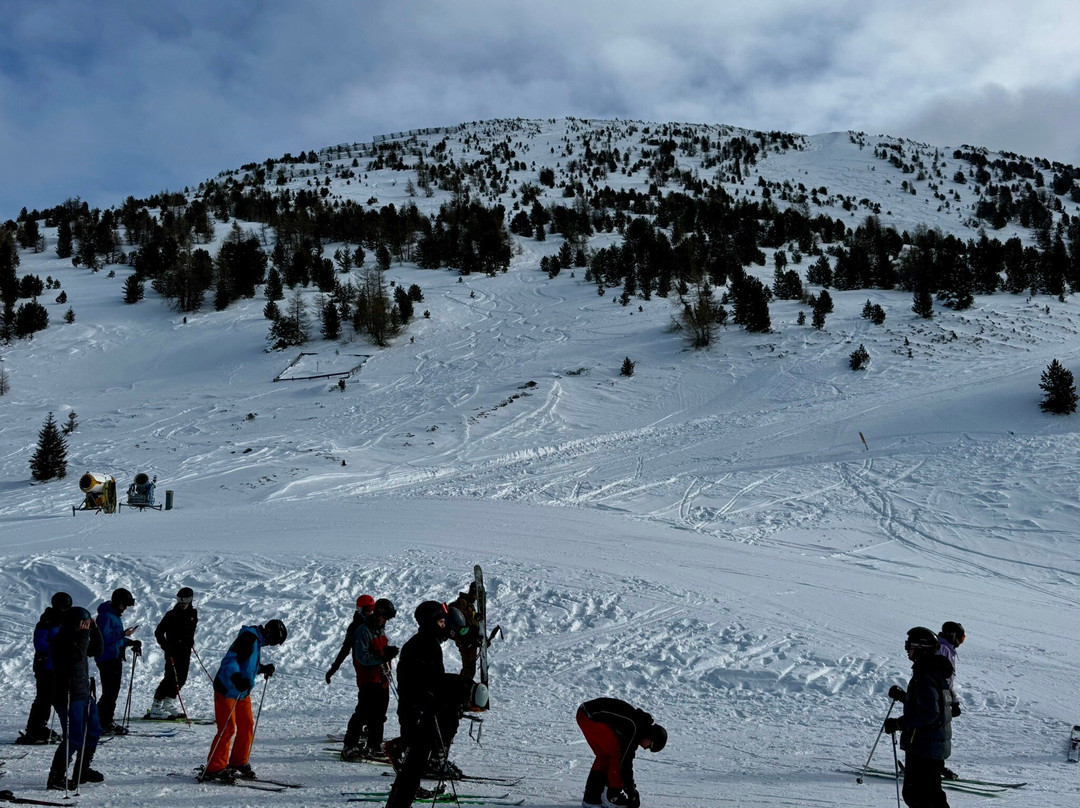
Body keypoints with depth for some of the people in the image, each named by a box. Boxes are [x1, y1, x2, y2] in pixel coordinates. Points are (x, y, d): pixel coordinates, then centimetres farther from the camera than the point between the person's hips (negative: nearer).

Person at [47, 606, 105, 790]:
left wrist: (94, 631, 9)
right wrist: (84, 635, -22)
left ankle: (82, 770, 29)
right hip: (68, 696, -10)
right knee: (74, 738, -12)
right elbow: (77, 655, -28)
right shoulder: (59, 641, -14)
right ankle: (56, 778, -4)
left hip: (84, 693, 10)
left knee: (93, 732, 17)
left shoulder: (76, 637, 14)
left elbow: (96, 650, 20)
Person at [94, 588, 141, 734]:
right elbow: (104, 638, -24)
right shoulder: (105, 616, -15)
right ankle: (104, 723, -5)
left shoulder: (115, 615, 17)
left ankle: (107, 722, 20)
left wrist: (130, 642, 12)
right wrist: (123, 634, -22)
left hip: (116, 658, 10)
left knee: (113, 692, 13)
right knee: (110, 692, -9)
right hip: (107, 659, -10)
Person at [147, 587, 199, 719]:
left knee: (182, 678, 7)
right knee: (171, 677, -13)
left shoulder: (193, 613, 8)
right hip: (173, 650, -6)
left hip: (185, 650, 6)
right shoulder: (171, 615, -9)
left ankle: (169, 703, 21)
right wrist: (165, 645, -20)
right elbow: (158, 632, -9)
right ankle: (156, 707, -10)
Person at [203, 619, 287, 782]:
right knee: (227, 729, -9)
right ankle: (214, 768, -1)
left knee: (247, 727, 10)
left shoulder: (257, 641, 11)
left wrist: (263, 668, 13)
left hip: (243, 692, 10)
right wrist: (236, 678, -44)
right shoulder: (248, 639, -20)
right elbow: (229, 661, -30)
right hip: (227, 690, -10)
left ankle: (237, 763, 23)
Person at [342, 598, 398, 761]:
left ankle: (375, 748, 18)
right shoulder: (363, 631, -11)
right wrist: (383, 657, -23)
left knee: (379, 716, 10)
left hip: (382, 679, 8)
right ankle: (349, 747, -1)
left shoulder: (381, 630, 15)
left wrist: (389, 651, 0)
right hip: (368, 679, -8)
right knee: (363, 714, -8)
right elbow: (362, 657, -18)